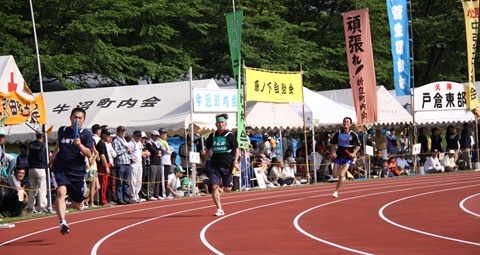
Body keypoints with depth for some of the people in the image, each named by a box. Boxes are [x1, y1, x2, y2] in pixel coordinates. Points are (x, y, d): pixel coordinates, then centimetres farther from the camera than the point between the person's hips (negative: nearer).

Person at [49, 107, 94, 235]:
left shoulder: (86, 134, -1)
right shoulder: (62, 130, 8)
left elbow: (89, 154, -11)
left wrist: (80, 145, -27)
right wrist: (52, 159, 33)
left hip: (77, 171, 0)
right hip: (60, 169, 0)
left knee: (78, 206, 9)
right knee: (61, 192, -28)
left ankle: (73, 199, 47)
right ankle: (62, 223, -35)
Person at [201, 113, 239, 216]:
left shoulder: (230, 136, -1)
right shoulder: (212, 136, 9)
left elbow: (237, 149, 2)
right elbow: (207, 148, 19)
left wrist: (235, 161, -11)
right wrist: (204, 152, -4)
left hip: (227, 165, -2)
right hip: (215, 165, 2)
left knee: (227, 189, 1)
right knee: (214, 187, -10)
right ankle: (219, 209, -4)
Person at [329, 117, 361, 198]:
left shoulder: (353, 135, -8)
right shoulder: (338, 133, -1)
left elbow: (358, 145, 2)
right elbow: (333, 143, 10)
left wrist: (354, 153, -13)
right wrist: (333, 152, -5)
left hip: (348, 157, -3)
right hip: (338, 156, 3)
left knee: (341, 175, -14)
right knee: (334, 175, 0)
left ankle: (336, 191, 0)